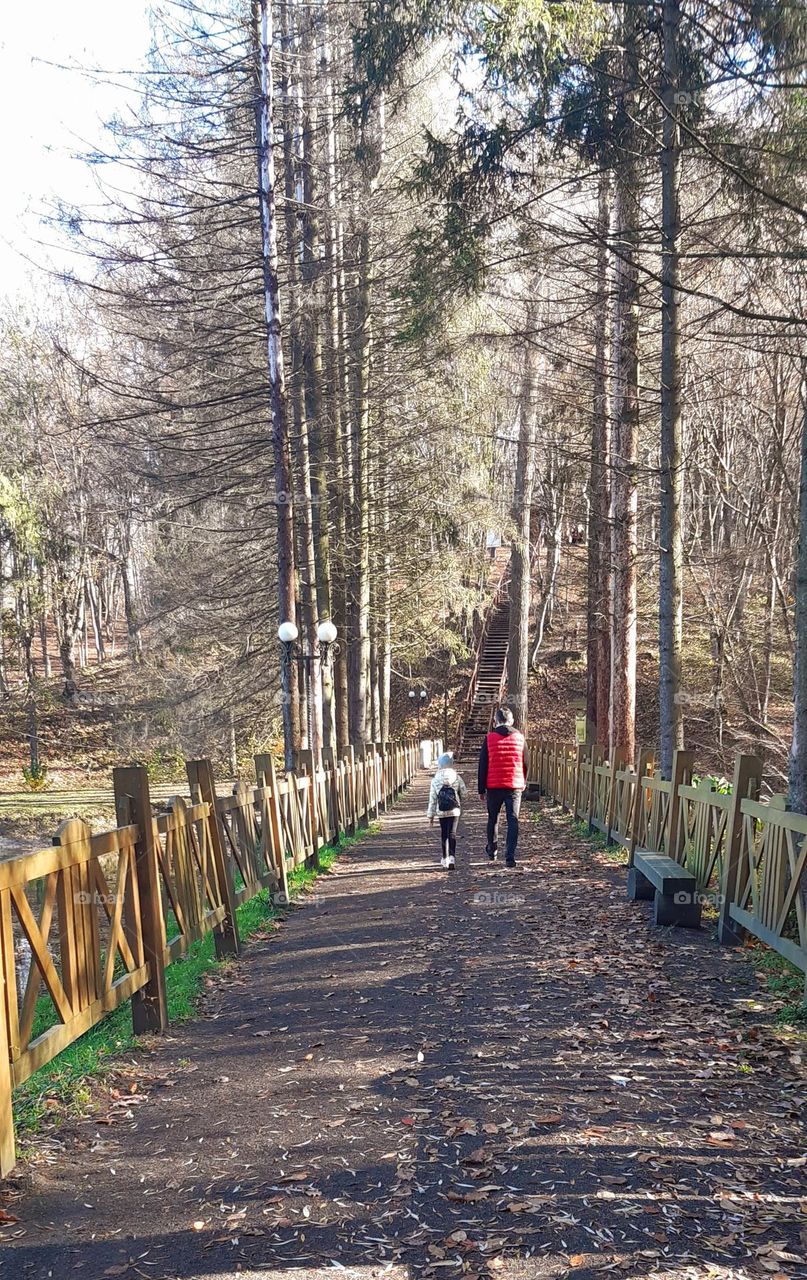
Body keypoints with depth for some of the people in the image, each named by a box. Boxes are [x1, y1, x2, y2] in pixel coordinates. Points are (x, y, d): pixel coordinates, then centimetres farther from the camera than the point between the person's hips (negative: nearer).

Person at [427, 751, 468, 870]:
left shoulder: (435, 780, -1)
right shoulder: (457, 778, -3)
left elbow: (432, 799, 0)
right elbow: (464, 793, 0)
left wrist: (430, 815, 6)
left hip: (441, 812, 1)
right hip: (455, 811, -1)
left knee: (444, 835, 13)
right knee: (452, 834, -3)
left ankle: (444, 859, 19)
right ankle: (451, 857, -19)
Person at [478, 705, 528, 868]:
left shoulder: (489, 738, -3)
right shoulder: (520, 737, 2)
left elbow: (483, 765, 0)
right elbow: (525, 763, 10)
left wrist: (482, 789, 6)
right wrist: (523, 784, 23)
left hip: (494, 786, 0)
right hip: (515, 786, 0)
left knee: (493, 818, 17)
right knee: (513, 820, 0)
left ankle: (492, 849, 30)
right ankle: (510, 856, -9)